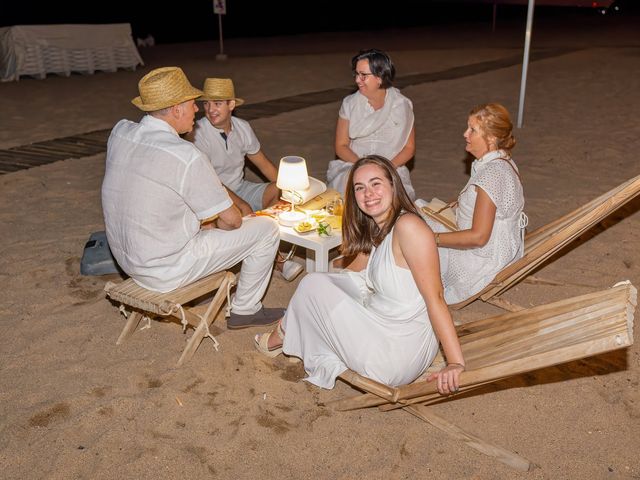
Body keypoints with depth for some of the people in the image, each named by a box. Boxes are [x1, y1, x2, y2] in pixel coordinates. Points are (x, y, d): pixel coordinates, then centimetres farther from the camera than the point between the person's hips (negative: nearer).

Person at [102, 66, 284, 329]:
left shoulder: (120, 131, -5)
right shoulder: (187, 157, -27)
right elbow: (231, 220, -15)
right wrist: (216, 224, 5)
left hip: (125, 257, 8)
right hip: (166, 271, -8)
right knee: (266, 229, 2)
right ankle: (245, 310, 19)